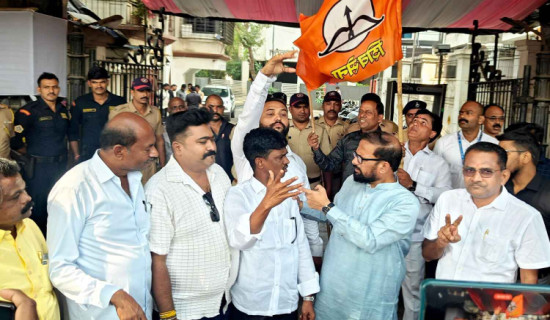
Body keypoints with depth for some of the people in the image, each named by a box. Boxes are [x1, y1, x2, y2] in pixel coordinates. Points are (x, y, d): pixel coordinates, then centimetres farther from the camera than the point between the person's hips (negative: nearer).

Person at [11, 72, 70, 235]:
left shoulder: (63, 109, 7)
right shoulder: (29, 111, -12)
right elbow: (15, 140, -12)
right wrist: (31, 153, -1)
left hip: (60, 165, 6)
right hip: (38, 167, -5)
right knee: (38, 205, 3)